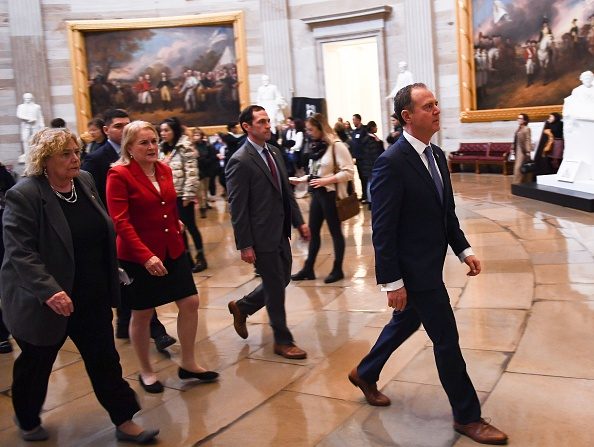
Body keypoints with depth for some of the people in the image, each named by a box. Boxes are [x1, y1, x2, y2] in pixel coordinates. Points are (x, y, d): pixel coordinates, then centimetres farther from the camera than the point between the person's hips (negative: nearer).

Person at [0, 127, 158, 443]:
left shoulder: (85, 181, 2)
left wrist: (111, 275, 15)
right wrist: (48, 291, -32)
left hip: (93, 298, 5)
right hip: (46, 301, -5)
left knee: (105, 359, 9)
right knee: (36, 363, 16)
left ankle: (124, 422, 20)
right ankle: (27, 421, 41)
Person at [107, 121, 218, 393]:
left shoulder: (164, 170, 5)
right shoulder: (119, 175, -14)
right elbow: (120, 222, -20)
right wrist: (146, 256, -28)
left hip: (172, 251, 6)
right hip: (138, 257, -6)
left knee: (190, 302, 6)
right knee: (142, 315, 9)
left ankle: (188, 364, 23)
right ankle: (146, 371, 28)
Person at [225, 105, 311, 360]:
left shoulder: (274, 153, 9)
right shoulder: (240, 162, -15)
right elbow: (237, 207, -16)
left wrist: (299, 221, 10)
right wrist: (245, 245, -16)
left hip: (281, 231, 8)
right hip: (262, 235, -8)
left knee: (282, 280, 18)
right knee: (275, 287, 4)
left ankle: (242, 307, 39)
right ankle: (282, 341, 21)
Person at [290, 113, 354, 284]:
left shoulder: (336, 145, -14)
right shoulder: (316, 146, 10)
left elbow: (349, 172, -18)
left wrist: (327, 180, -21)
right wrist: (302, 179, 3)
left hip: (330, 194, -8)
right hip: (317, 194, 8)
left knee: (335, 232, 5)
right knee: (313, 231, 12)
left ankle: (337, 270, 18)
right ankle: (308, 269, 21)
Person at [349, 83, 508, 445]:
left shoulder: (436, 155, 6)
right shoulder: (392, 163, -21)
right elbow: (383, 229, -20)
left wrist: (465, 250, 6)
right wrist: (392, 283, -20)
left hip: (430, 264, 9)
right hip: (413, 269, -9)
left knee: (406, 322, 24)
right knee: (447, 340, 2)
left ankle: (366, 374, 46)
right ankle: (467, 416, 20)